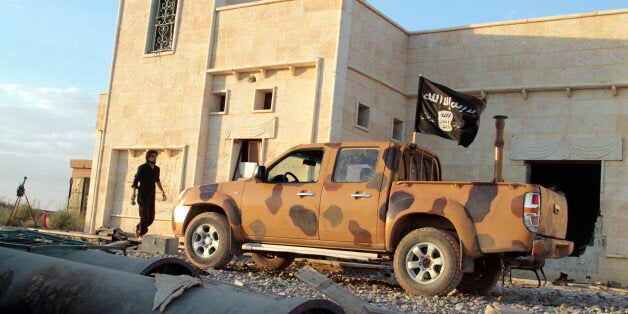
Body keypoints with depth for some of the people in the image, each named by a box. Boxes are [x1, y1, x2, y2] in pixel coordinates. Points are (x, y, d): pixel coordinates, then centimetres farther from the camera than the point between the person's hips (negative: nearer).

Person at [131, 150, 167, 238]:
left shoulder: (156, 169, 12)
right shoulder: (142, 168, -5)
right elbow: (136, 180, -7)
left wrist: (162, 192, 25)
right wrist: (133, 193, -16)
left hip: (151, 196, 6)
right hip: (143, 195, -6)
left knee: (151, 217, 5)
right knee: (145, 215, -10)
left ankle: (138, 228, 25)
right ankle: (141, 235, -2)